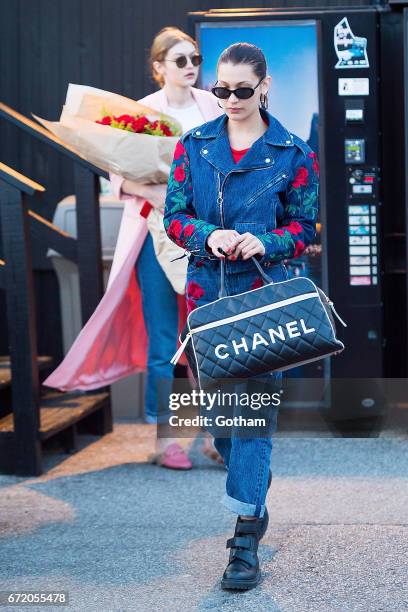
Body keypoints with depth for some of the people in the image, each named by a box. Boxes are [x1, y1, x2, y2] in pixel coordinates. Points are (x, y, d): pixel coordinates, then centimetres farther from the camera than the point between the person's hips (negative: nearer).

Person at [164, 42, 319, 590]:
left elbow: (306, 227, 5)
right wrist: (209, 236, -14)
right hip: (206, 288, 3)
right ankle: (252, 488, 37)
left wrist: (265, 242, -15)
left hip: (265, 290, -3)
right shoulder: (194, 145, 7)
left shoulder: (292, 153, 0)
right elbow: (173, 216, 7)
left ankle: (246, 540, -8)